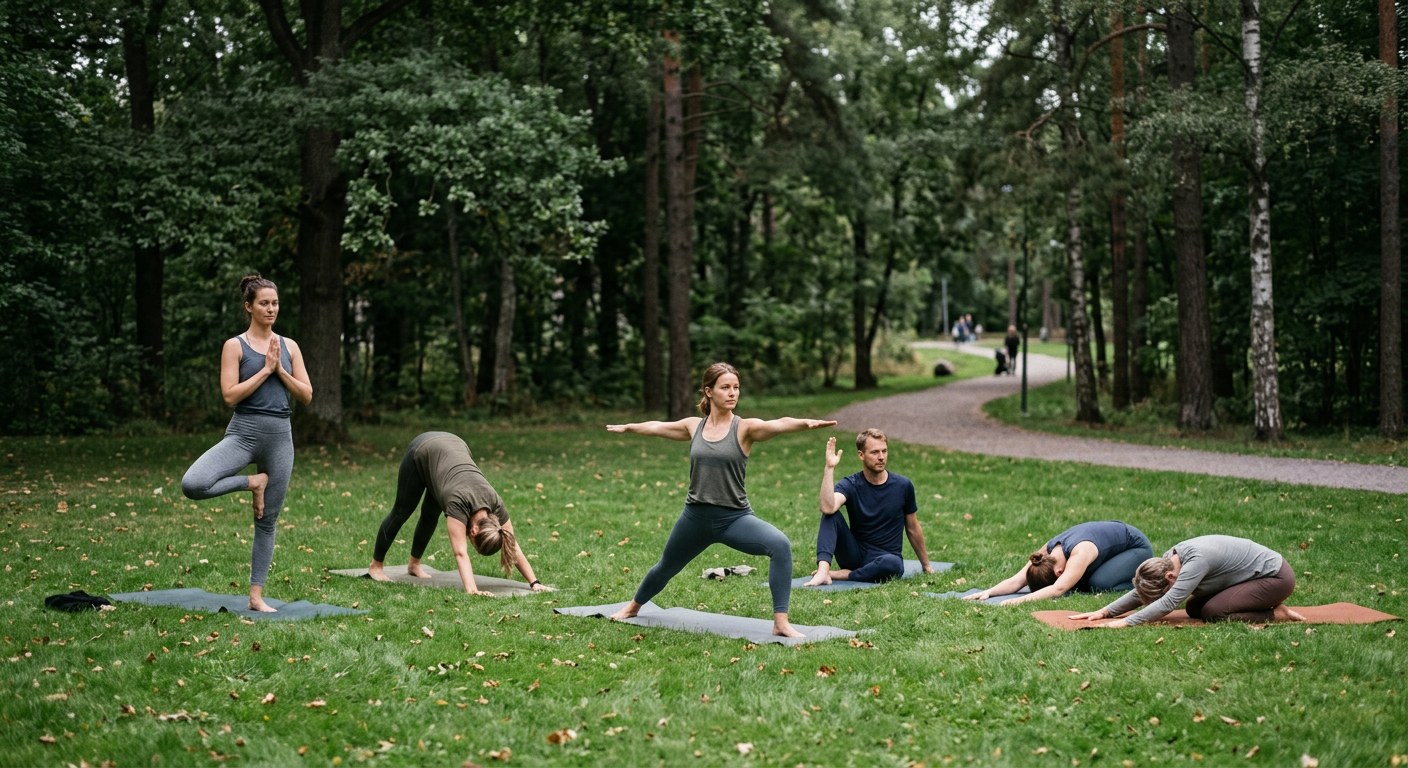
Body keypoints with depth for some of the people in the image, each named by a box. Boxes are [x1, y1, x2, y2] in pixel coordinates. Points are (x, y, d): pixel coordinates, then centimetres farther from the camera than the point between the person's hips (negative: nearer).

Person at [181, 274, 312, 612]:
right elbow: (230, 395, -10)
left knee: (268, 521, 7)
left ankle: (256, 596, 17)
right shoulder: (235, 346, 0)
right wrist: (265, 369, -11)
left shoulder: (289, 346, 11)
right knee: (193, 484, -28)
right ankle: (251, 482, -1)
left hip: (280, 435, 3)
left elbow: (306, 395, 7)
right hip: (244, 431, -3)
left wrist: (280, 370, -5)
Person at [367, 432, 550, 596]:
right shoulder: (458, 503, -39)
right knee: (402, 511, 8)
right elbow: (461, 553, -45)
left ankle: (414, 564, 30)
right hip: (423, 450, -4)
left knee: (431, 514, 11)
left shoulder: (495, 504, -26)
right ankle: (376, 565, 25)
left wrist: (534, 583, -24)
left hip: (454, 446, 4)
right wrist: (472, 590, -55)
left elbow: (513, 547, -19)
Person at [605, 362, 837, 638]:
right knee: (666, 568, 24)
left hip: (735, 517, -3)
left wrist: (806, 423, -52)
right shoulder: (694, 425, 2)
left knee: (780, 545, -30)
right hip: (695, 517, 4)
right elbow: (657, 427, 21)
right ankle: (634, 606, 55)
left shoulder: (745, 428, -10)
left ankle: (781, 623, -25)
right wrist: (626, 427, 38)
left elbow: (778, 424, -31)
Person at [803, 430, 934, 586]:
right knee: (831, 515, -23)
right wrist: (829, 468, -31)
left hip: (886, 557, 0)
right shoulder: (850, 485, -6)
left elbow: (913, 528, 12)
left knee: (892, 564, -38)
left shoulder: (903, 486, -2)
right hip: (855, 554, 0)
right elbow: (827, 508, -29)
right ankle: (823, 571, -38)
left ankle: (842, 575, -20)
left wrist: (926, 564, 20)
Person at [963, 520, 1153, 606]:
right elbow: (1017, 580, -27)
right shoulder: (1048, 551, -19)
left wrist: (1021, 600, -63)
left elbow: (1058, 589, -52)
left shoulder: (1080, 552, -40)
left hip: (1137, 546, -8)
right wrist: (988, 592, -43)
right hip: (1112, 537, 8)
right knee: (1078, 582, -6)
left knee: (1098, 584, -28)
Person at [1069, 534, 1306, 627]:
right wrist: (1105, 611, -9)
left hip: (1276, 576, -10)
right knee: (1194, 608, 2)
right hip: (1258, 573, 10)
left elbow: (1168, 603, -38)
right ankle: (1266, 604, 11)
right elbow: (1141, 592, 2)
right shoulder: (1170, 558, -5)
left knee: (1211, 612, -19)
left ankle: (1275, 614, -8)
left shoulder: (1196, 560, -32)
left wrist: (1127, 622, -40)